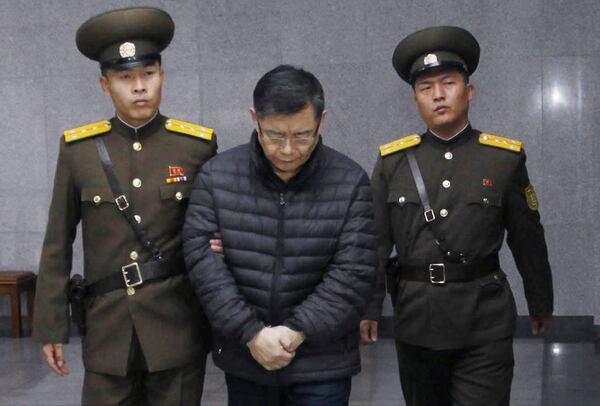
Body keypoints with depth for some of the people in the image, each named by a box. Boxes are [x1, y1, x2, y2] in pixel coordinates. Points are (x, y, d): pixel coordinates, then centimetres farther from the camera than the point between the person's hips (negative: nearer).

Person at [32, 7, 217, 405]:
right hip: (108, 330, 1)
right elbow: (58, 244, 4)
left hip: (178, 328, 0)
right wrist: (51, 326, 3)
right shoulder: (78, 149, 0)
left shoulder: (198, 144, -1)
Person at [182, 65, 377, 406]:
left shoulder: (351, 182, -7)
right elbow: (203, 259, -9)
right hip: (244, 361, 2)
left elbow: (354, 273, -10)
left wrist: (298, 331, -16)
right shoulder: (216, 175, -5)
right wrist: (251, 333, -15)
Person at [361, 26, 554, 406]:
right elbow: (375, 242, 2)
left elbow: (528, 240, 6)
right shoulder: (393, 161, 1)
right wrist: (368, 307, -3)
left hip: (485, 319, -2)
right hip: (415, 316, 2)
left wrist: (541, 302, 13)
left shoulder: (505, 157, -1)